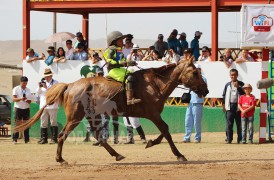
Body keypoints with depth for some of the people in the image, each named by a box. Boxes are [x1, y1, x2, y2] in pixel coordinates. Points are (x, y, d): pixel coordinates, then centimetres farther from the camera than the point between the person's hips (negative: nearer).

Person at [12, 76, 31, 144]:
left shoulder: (28, 90, 12)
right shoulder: (16, 89, -1)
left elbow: (30, 101, 13)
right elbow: (14, 99, -9)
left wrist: (28, 101, -11)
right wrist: (21, 99, -27)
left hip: (26, 108, 4)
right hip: (18, 108, -4)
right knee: (17, 124, -6)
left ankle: (27, 139, 6)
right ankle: (14, 139, -4)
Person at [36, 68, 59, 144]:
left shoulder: (55, 83, 1)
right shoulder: (43, 82, 16)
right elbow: (38, 93, 16)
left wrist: (46, 87, -17)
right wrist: (39, 87, -3)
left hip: (52, 106, -5)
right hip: (43, 105, 5)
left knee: (53, 122, -4)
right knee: (43, 123, 4)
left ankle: (54, 139, -3)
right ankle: (43, 138, 7)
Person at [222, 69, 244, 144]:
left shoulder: (241, 84, 5)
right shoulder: (227, 85, 12)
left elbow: (244, 93, -4)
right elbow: (224, 95, 15)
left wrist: (238, 87, -13)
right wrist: (224, 104, 9)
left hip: (238, 106, -1)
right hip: (229, 106, 1)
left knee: (239, 123, 1)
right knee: (229, 123, -2)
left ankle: (240, 139, 6)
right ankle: (229, 139, 1)